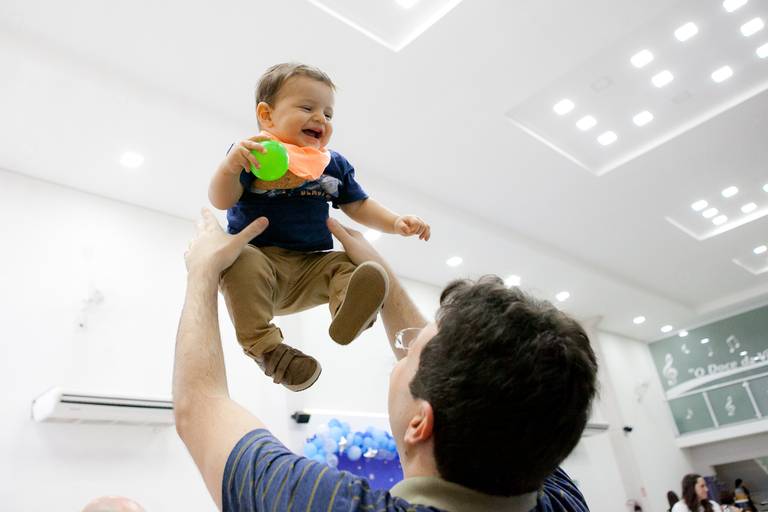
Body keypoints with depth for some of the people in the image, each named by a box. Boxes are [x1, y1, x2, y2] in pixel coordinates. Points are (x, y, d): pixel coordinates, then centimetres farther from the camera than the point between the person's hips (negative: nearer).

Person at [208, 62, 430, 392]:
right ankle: (264, 346, -31)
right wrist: (230, 166, -30)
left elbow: (359, 206, 18)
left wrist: (396, 223, 2)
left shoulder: (334, 164, 13)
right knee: (242, 265, -35)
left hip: (313, 264, 4)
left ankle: (350, 313, -45)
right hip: (257, 254, -4)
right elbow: (221, 201, -10)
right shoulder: (252, 152, -1)